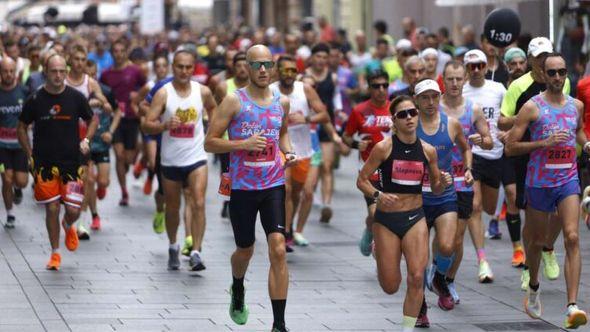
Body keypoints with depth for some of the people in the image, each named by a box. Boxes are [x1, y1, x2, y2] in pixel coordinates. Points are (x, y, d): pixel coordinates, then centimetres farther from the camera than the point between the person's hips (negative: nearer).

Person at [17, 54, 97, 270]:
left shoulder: (76, 97, -2)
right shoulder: (35, 100, -4)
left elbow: (92, 120, 13)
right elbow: (21, 128, 8)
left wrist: (86, 141, -3)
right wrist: (30, 155, 1)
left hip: (72, 162, 0)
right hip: (44, 163, 0)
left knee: (73, 210, -5)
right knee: (52, 209, 1)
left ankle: (68, 227, 32)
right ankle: (55, 253, 18)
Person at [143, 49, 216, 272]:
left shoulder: (203, 92, -1)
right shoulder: (163, 93, -7)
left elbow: (213, 108, 22)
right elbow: (146, 126, -11)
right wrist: (165, 125, -29)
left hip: (196, 157, 0)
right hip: (170, 160, 0)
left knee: (199, 204, -17)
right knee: (172, 208, 13)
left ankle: (196, 253, -18)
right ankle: (173, 247, 36)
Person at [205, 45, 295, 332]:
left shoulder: (282, 102, 6)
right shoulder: (234, 101, -6)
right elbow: (210, 142, -7)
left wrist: (288, 152, 6)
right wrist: (244, 144, -19)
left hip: (274, 185, 2)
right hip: (242, 187, -2)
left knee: (278, 249, -13)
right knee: (245, 250, 14)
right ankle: (238, 292, 50)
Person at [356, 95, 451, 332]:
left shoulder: (428, 150, 1)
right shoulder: (384, 148, -9)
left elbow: (435, 188, 12)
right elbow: (362, 180, -5)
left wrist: (442, 183, -11)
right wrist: (378, 195, -23)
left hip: (415, 217, 2)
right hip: (386, 218, -2)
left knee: (416, 277, -13)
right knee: (391, 287, 5)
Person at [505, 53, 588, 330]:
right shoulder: (532, 107, -7)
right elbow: (510, 147, -9)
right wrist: (544, 142, -19)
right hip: (539, 182, -2)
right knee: (536, 241, 12)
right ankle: (533, 287, 43)